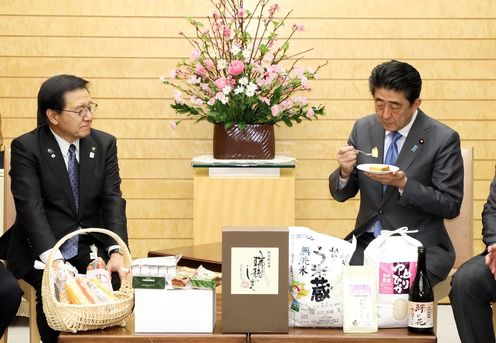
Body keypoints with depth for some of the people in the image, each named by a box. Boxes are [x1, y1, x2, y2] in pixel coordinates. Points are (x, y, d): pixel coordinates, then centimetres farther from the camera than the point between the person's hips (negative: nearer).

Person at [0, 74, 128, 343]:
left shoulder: (105, 144, 5)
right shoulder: (26, 147, -7)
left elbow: (113, 200, -1)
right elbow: (30, 207, -16)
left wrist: (116, 252, -19)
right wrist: (54, 259, -30)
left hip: (91, 249, 3)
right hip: (43, 251, -3)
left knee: (118, 286, -25)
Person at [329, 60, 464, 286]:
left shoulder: (443, 139, -8)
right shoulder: (363, 129, 6)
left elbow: (451, 206, -7)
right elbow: (340, 194, 12)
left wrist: (403, 183, -21)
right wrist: (345, 172, -12)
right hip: (367, 241, 5)